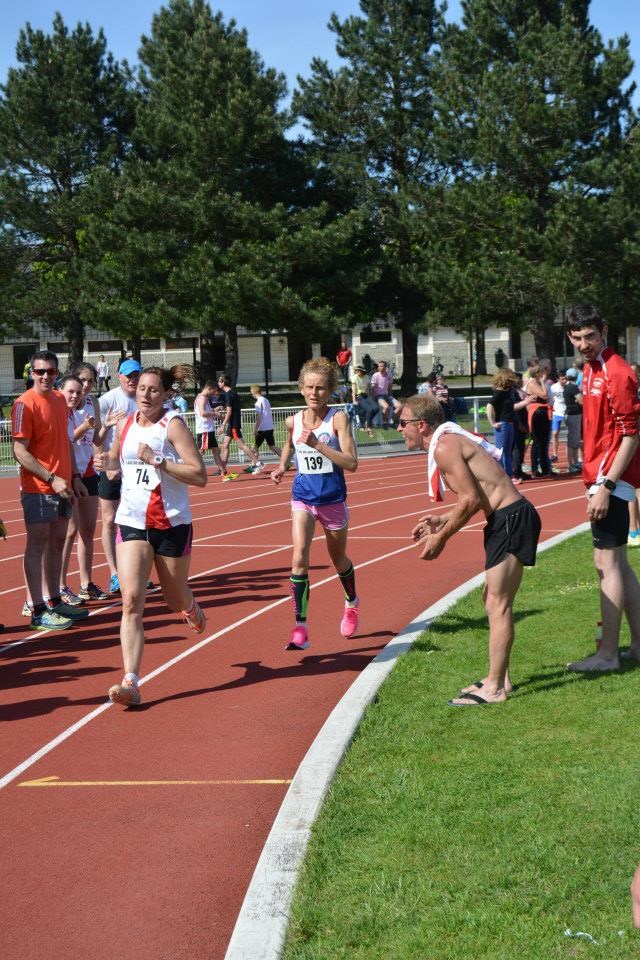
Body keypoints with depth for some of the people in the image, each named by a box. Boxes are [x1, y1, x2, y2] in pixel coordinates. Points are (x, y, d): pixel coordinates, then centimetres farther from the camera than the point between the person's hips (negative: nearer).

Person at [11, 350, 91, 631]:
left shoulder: (59, 399, 10)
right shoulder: (25, 404, -13)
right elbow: (20, 452, -16)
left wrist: (74, 476, 14)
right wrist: (51, 478, -19)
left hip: (63, 485, 8)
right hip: (37, 488, -8)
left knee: (57, 543, 13)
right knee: (37, 545, -3)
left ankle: (54, 601, 23)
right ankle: (38, 611, 1)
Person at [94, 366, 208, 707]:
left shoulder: (173, 424, -10)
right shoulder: (125, 424, 5)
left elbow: (199, 475, -17)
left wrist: (158, 461, -26)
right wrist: (106, 461, 2)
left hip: (172, 524, -3)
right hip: (131, 522, 3)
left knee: (176, 601, 13)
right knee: (131, 601, -13)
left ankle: (192, 609, 52)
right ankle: (130, 683, -18)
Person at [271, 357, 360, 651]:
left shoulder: (337, 418, -13)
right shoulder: (293, 421, -2)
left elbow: (351, 463, -22)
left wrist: (317, 444, -28)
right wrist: (282, 466, 6)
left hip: (333, 499, -2)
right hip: (302, 497, 2)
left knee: (338, 559, 17)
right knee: (300, 555, -18)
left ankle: (351, 604, 48)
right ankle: (301, 627, -17)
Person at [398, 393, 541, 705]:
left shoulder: (444, 447, -14)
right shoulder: (451, 441, 16)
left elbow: (471, 499, -18)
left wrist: (441, 538, -9)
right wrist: (441, 521, 18)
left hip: (511, 520, -11)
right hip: (505, 518, 11)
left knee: (498, 604, -6)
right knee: (494, 600, 17)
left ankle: (494, 688, -1)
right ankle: (500, 677, 25)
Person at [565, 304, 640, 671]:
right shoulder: (592, 369, 12)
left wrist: (605, 486, -22)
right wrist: (599, 483, 17)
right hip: (602, 478, 10)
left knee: (607, 563, -6)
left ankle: (608, 654, 1)